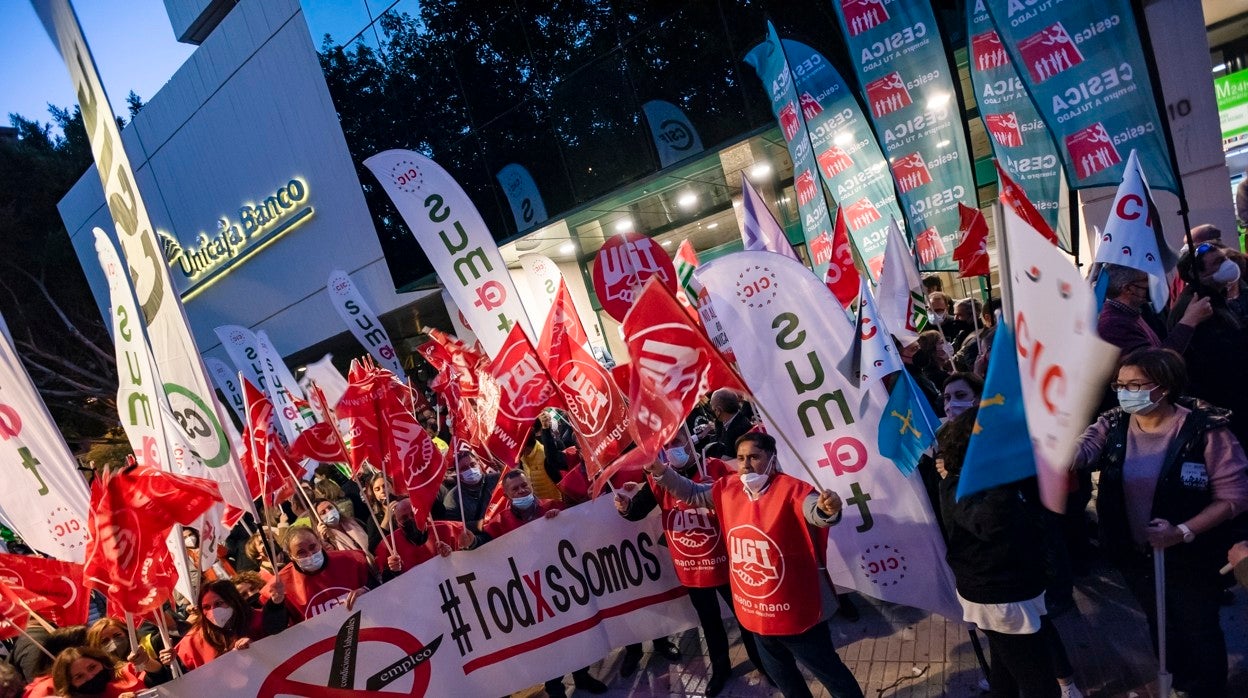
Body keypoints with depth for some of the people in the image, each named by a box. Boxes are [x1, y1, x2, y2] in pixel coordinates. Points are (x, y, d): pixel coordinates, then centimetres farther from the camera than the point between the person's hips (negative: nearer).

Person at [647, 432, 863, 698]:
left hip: (795, 611, -7)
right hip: (756, 612, 7)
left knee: (830, 673, 14)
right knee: (780, 673, 29)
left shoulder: (790, 489, -22)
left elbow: (815, 512, -38)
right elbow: (692, 493, 11)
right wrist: (661, 471, -2)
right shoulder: (727, 489, -3)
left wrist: (828, 509, -61)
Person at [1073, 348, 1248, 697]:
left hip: (1189, 559, -4)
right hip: (1135, 555, 4)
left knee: (1199, 632, 17)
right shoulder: (1113, 424, -8)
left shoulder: (1206, 429, -19)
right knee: (1162, 628, 26)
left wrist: (1183, 532, -25)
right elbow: (1079, 451, -26)